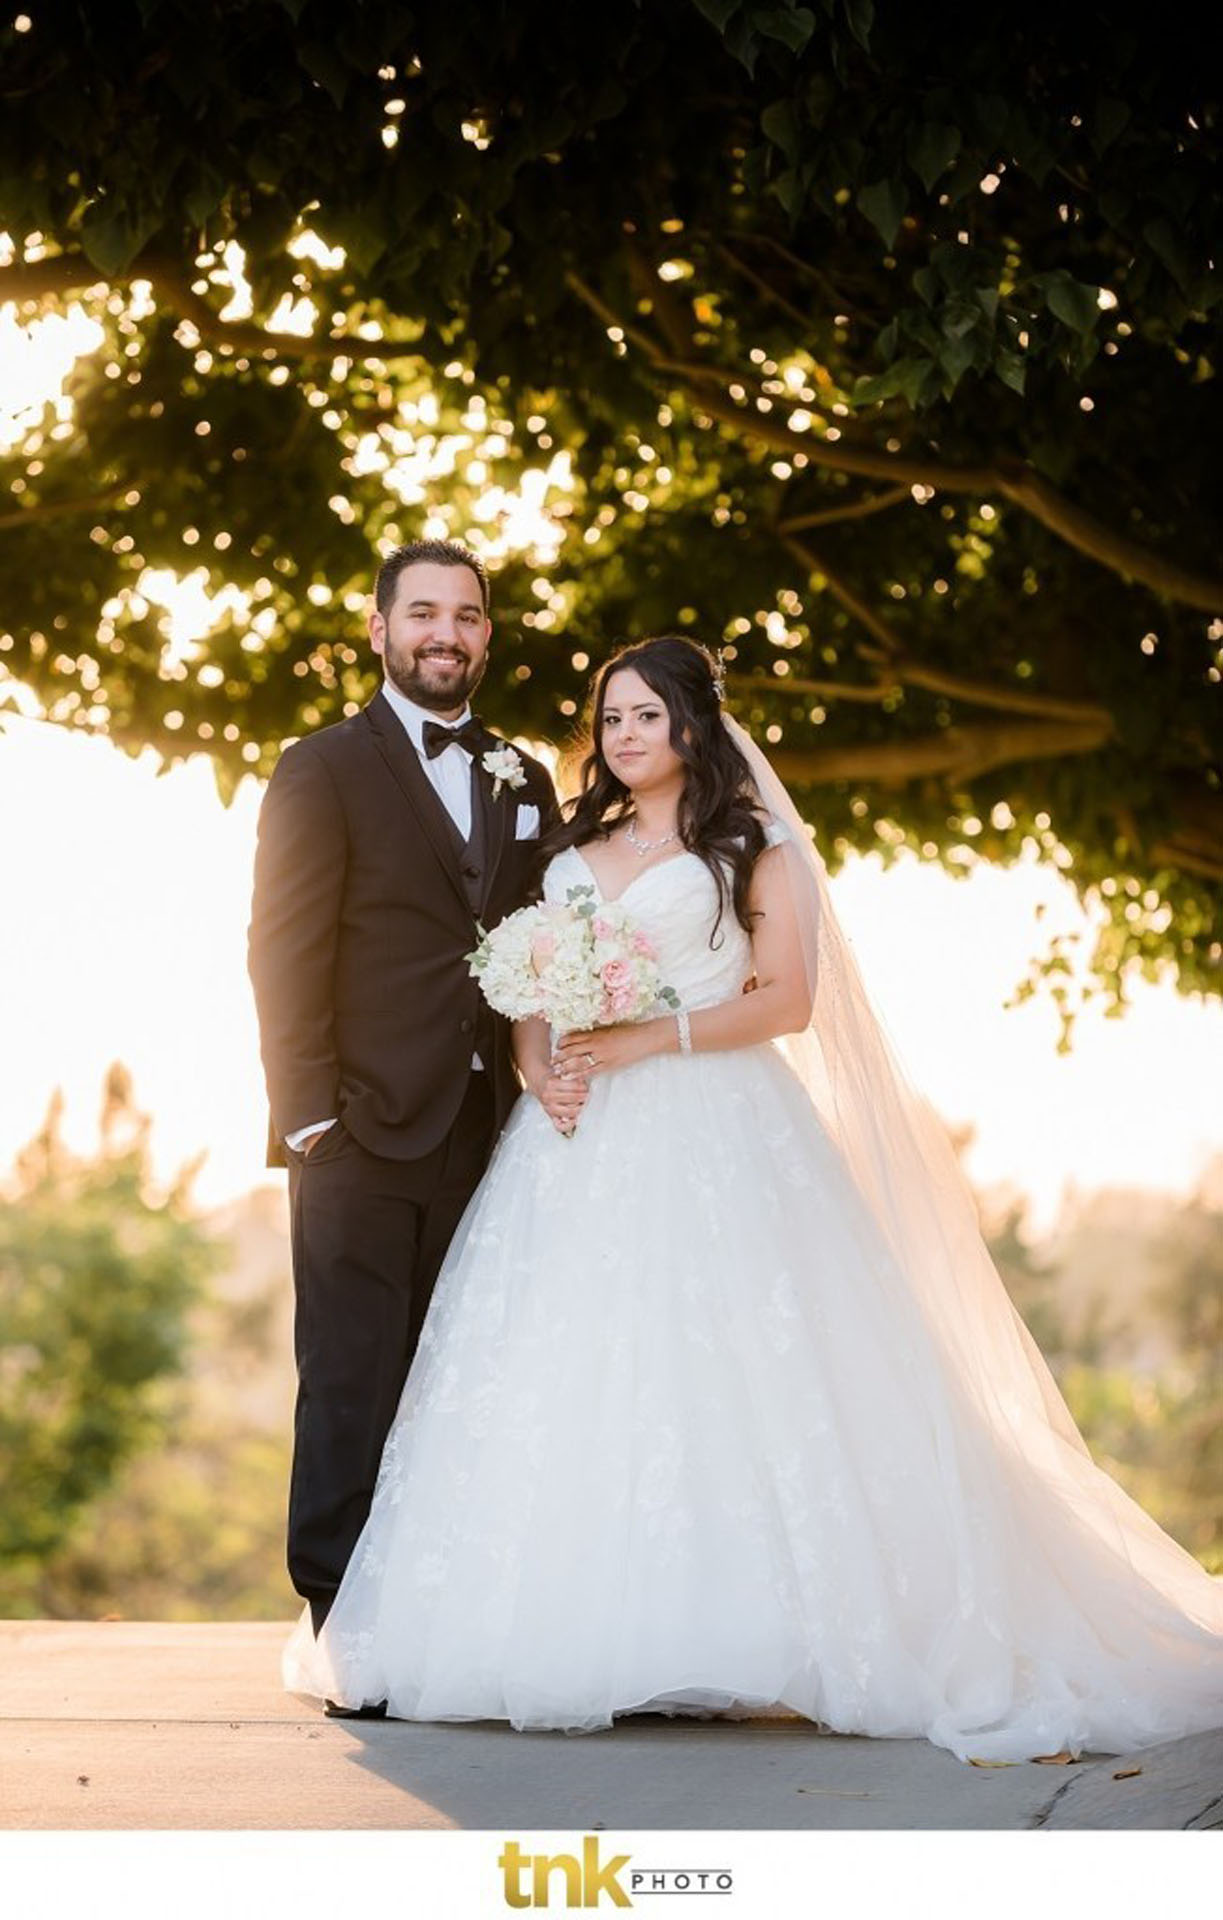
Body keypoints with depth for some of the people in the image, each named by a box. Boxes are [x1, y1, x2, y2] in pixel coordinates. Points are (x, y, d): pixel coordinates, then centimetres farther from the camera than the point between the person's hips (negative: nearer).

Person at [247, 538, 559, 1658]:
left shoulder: (525, 784, 18)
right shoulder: (323, 771, 3)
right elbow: (287, 956, -4)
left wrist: (550, 1083, 3)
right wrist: (308, 1116, -11)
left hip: (484, 1138, 4)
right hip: (365, 1136, -4)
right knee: (352, 1387, -3)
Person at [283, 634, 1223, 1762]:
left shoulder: (748, 847, 6)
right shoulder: (572, 852, 20)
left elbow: (789, 999, -4)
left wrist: (652, 1039, -13)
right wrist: (537, 1064, -5)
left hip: (710, 1135, -4)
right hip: (579, 1138, 5)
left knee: (709, 1366, -12)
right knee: (563, 1369, -5)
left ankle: (713, 1643, -8)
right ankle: (569, 1639, -2)